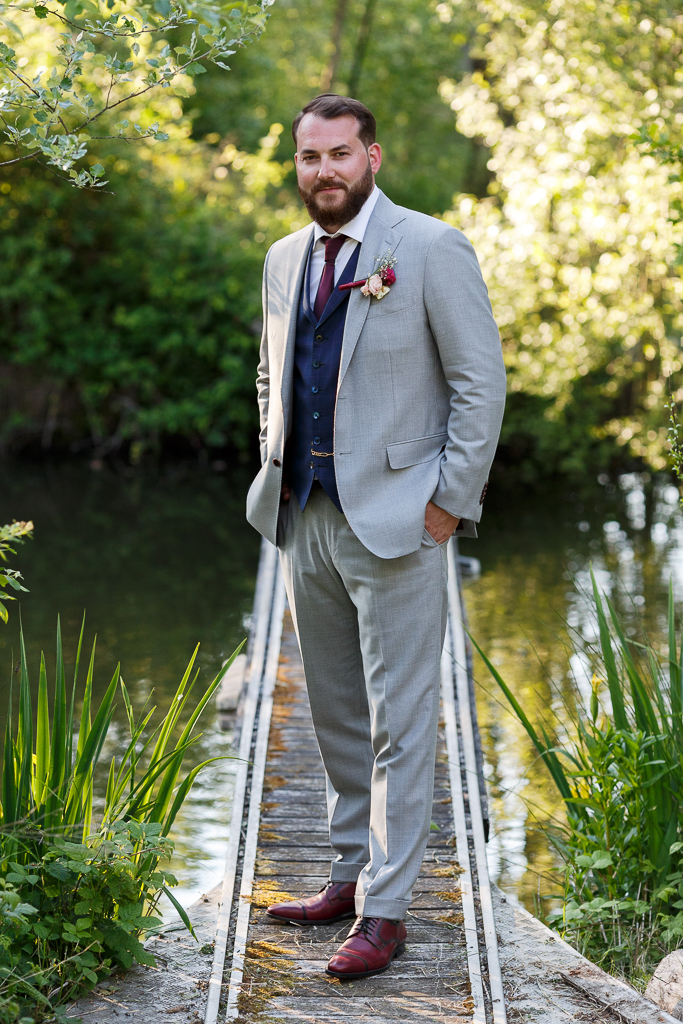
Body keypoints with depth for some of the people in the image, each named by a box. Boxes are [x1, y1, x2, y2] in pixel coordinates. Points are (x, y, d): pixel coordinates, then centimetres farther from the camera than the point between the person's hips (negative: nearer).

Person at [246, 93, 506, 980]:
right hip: (306, 517, 7)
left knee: (398, 720, -4)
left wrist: (451, 501, -11)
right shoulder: (285, 259, 13)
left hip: (395, 519, -7)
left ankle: (385, 909, 1)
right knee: (335, 713, 14)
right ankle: (353, 874, 26)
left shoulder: (432, 249, -7)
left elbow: (482, 382, -8)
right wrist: (275, 472, 13)